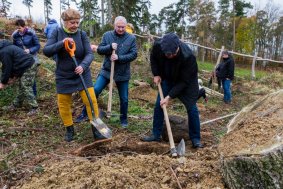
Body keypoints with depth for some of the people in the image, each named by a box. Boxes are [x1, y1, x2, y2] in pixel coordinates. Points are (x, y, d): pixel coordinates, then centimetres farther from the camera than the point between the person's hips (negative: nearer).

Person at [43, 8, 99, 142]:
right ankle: (69, 130, 28)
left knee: (91, 100, -6)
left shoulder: (82, 34, -5)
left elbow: (89, 54, -12)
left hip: (82, 75, 0)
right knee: (63, 104, 8)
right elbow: (46, 51, -13)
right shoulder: (57, 33, -5)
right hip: (64, 76, 1)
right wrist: (61, 43, -28)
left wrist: (83, 66, -32)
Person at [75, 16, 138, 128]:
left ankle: (124, 119, 31)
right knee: (94, 91, -4)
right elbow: (100, 50, -2)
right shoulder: (107, 35, 0)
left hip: (123, 73, 0)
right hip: (106, 71, 1)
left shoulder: (131, 38, -4)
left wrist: (119, 58, -22)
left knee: (124, 98, 9)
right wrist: (110, 47, -21)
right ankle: (85, 113, 12)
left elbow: (134, 54, -9)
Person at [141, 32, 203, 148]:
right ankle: (156, 135, 13)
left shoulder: (188, 56, -39)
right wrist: (156, 74, -9)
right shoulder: (158, 45, -28)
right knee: (158, 105, 0)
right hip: (167, 79, 4)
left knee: (191, 108, -6)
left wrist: (169, 96, -31)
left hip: (186, 82, -3)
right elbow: (153, 58, -1)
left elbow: (184, 81, -30)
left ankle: (196, 139, 6)